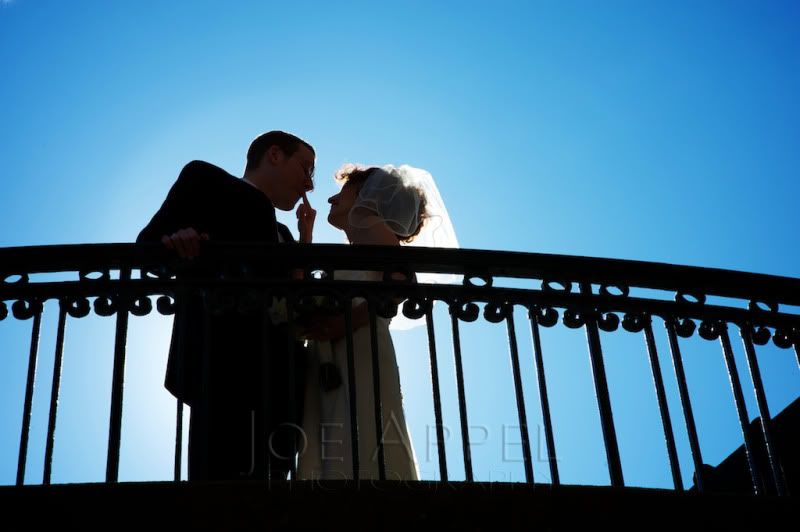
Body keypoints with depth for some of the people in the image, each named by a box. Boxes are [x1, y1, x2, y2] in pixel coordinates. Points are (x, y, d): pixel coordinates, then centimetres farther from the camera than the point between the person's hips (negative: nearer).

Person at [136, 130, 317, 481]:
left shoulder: (280, 232, 34)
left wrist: (304, 238, 23)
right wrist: (175, 241, -19)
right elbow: (149, 243, 3)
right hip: (226, 363, -7)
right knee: (225, 479, -19)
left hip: (274, 376, 7)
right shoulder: (207, 179, 16)